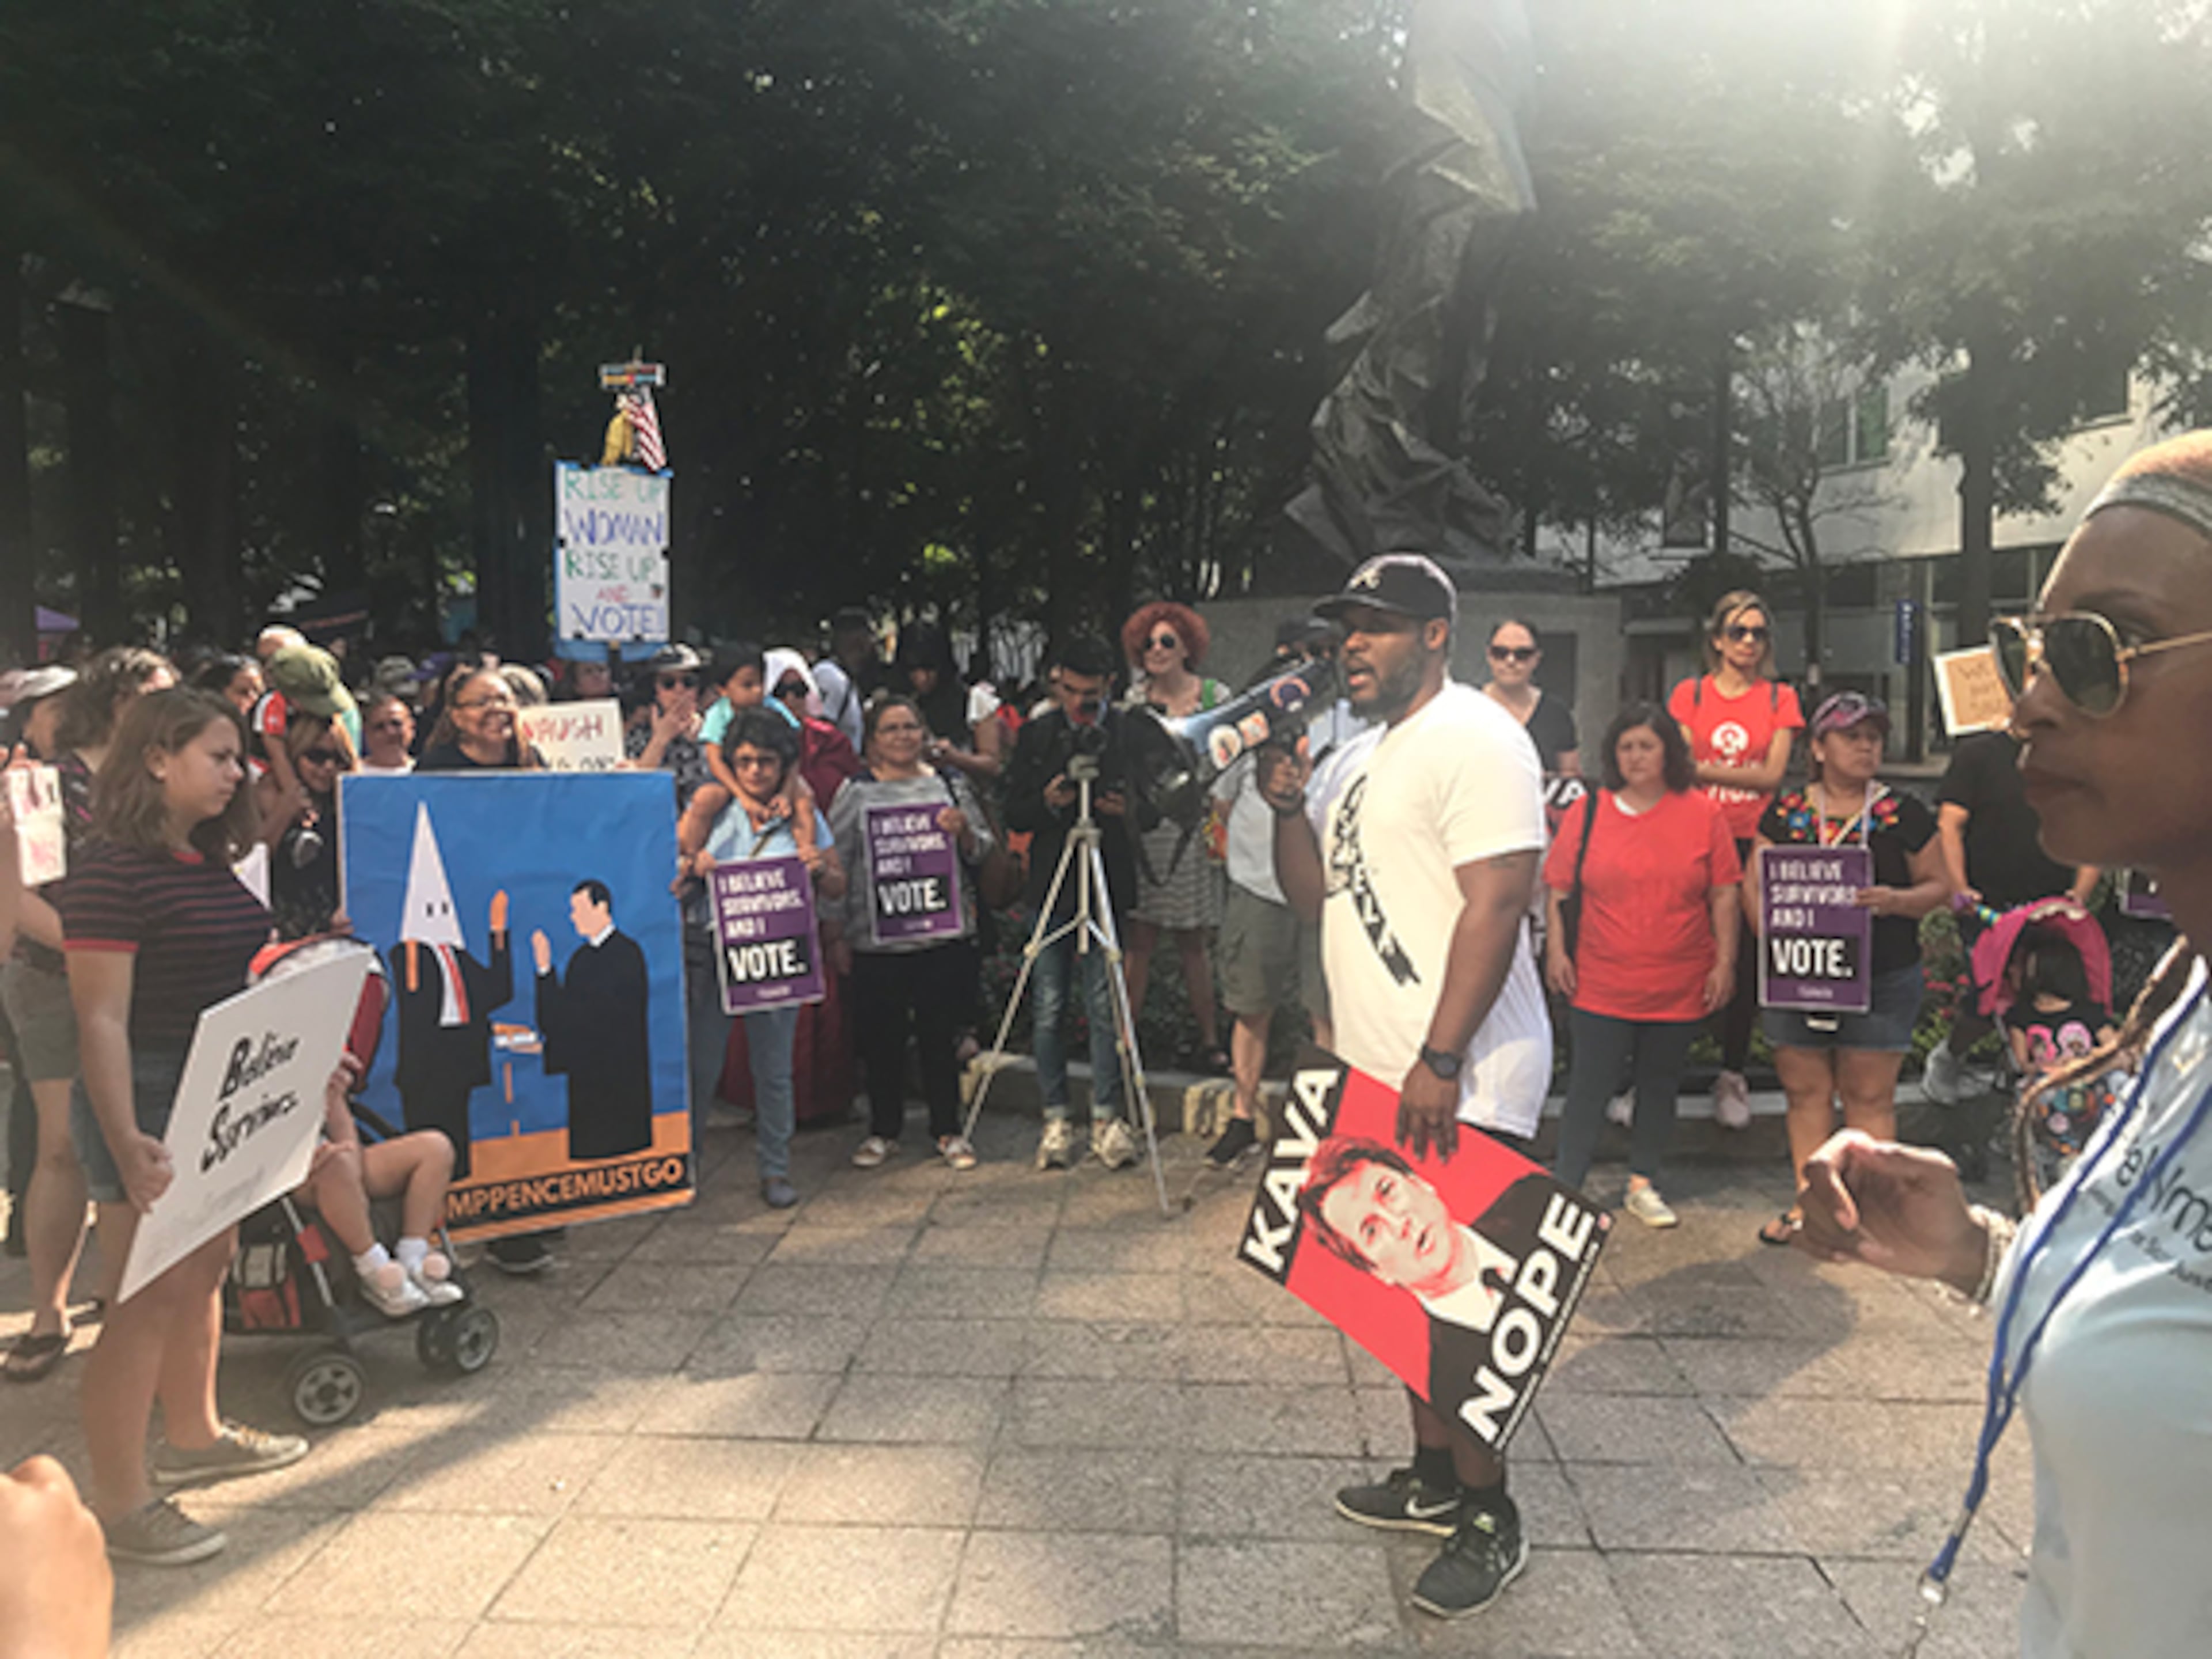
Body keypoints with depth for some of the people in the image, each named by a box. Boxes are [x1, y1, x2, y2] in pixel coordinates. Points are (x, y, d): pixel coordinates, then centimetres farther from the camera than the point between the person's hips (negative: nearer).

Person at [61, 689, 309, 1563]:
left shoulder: (211, 860, 9)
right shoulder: (113, 868, -18)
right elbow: (102, 1018, -23)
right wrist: (124, 1143, -28)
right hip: (148, 1105, -9)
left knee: (208, 1267, 19)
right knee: (154, 1292, -3)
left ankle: (194, 1435, 37)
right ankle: (118, 1502, 9)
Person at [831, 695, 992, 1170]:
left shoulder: (950, 785, 9)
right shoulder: (855, 792, 3)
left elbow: (983, 850, 12)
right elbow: (835, 863, 3)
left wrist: (964, 831, -10)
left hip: (941, 931, 1)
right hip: (875, 936, -1)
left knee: (940, 1033, 6)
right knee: (881, 1036, 6)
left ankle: (948, 1130, 19)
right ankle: (883, 1131, 21)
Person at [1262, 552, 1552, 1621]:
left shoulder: (1474, 740, -13)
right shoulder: (1360, 759, 17)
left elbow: (1496, 904, -21)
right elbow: (1316, 898, 18)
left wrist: (1440, 1062, -25)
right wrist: (1288, 804, 1)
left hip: (1460, 1087, -9)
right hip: (1381, 1077, 9)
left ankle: (1490, 1521, 15)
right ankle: (1433, 1479, 33)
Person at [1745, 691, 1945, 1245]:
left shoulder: (1902, 814, 3)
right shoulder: (1786, 811, 6)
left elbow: (1938, 886, 5)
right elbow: (1754, 881, 9)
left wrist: (1897, 900, -16)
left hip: (1881, 978, -2)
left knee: (1869, 1096, 2)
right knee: (1805, 1091, 9)